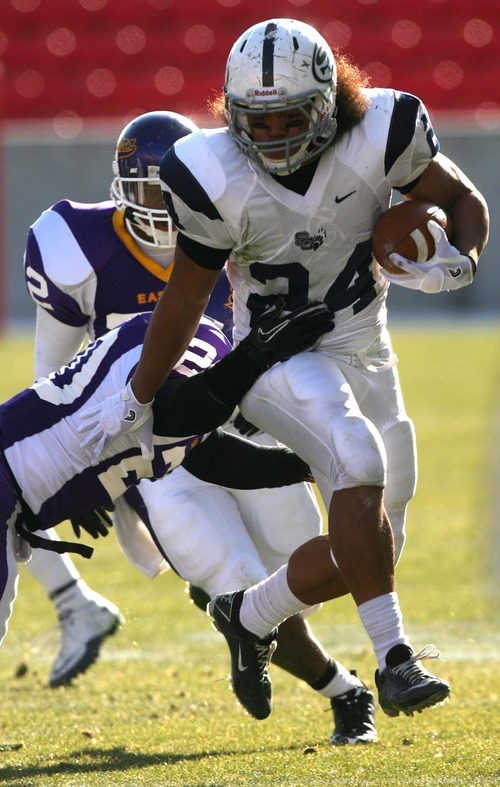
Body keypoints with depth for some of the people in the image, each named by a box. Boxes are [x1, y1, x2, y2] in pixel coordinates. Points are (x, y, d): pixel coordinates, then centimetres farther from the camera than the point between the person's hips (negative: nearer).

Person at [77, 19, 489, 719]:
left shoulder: (381, 133, -18)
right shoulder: (215, 180, -19)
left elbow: (463, 201, -1)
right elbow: (185, 299, -5)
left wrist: (460, 259, -24)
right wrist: (135, 404, 4)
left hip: (362, 352, 4)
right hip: (276, 356, -4)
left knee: (368, 547, 6)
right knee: (360, 463, -32)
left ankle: (247, 617, 28)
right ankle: (394, 659, -32)